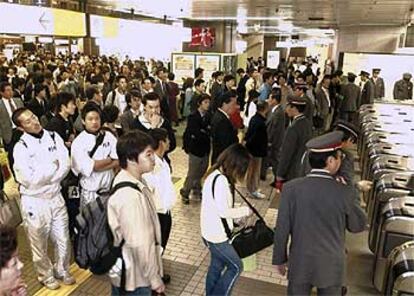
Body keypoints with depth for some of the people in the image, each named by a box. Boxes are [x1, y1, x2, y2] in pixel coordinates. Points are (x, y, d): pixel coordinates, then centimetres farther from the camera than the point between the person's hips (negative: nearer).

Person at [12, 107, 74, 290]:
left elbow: (65, 166, -8)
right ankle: (46, 275, 37)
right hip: (34, 202, -3)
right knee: (39, 244, 15)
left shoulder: (54, 137, -2)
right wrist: (53, 165, -13)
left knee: (63, 240, 15)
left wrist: (41, 177, -18)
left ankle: (62, 270, 39)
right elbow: (29, 180, -20)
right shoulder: (21, 148, -13)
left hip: (56, 197, 3)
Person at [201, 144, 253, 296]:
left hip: (211, 231, 9)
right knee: (235, 266, 5)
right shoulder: (221, 180, -27)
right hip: (217, 234, -9)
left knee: (217, 264, 22)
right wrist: (245, 210, -11)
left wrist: (238, 215, 8)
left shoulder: (215, 174, 4)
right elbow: (223, 211, -24)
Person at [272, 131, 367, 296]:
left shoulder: (291, 188, -17)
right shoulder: (345, 193, -18)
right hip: (332, 267, 0)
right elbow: (358, 226, -1)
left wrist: (280, 259, 5)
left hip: (300, 264, 1)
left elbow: (282, 229, -9)